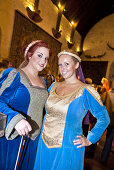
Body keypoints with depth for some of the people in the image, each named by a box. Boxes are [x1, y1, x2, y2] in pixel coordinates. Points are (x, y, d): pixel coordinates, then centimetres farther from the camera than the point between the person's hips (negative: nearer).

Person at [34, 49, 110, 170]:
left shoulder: (85, 91, -12)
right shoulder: (53, 86, 2)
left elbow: (104, 118, -6)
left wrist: (89, 140, -7)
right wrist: (43, 127, 8)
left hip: (67, 149, -4)